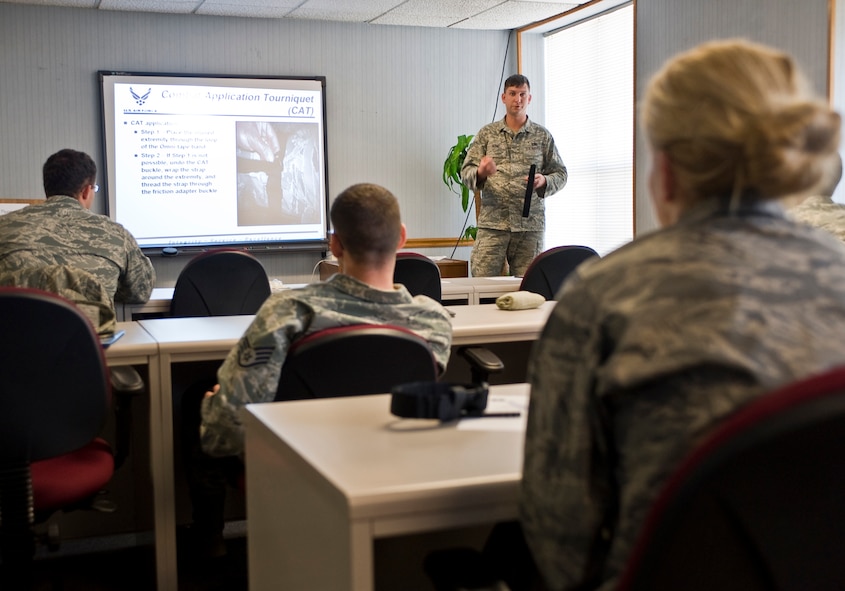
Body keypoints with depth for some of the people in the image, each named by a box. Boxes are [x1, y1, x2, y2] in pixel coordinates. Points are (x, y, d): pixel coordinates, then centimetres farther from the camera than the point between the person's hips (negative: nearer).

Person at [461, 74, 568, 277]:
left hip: (530, 224, 1)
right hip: (492, 224, 0)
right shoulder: (487, 133, 11)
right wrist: (480, 172, -17)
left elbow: (560, 174, 12)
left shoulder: (542, 136, 11)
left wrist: (543, 181, -10)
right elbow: (466, 172, 6)